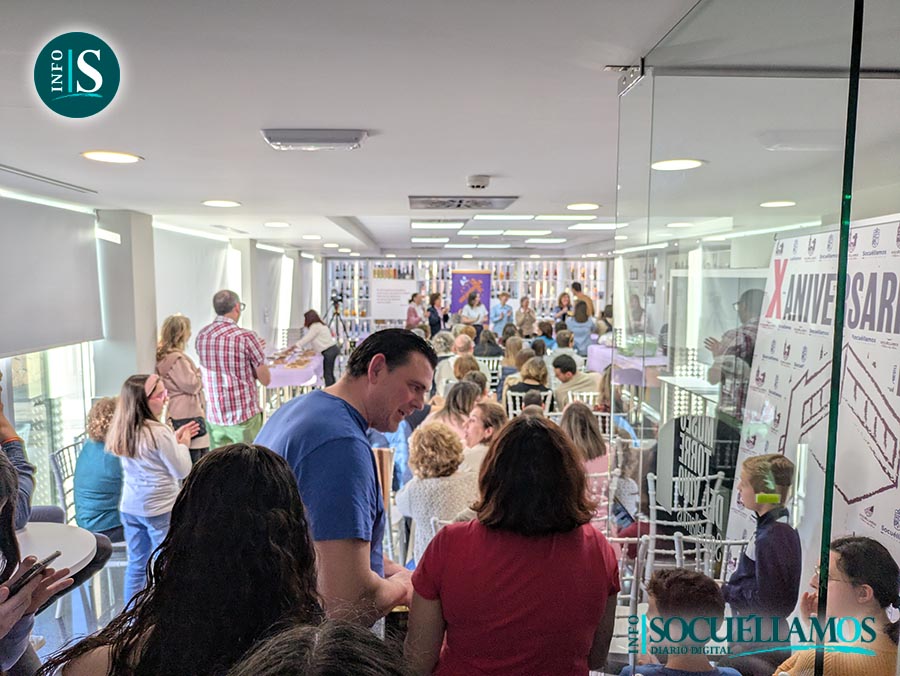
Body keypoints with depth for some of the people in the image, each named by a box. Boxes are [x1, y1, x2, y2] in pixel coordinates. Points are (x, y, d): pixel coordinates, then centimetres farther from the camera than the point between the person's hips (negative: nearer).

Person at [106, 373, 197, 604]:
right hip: (160, 509, -7)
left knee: (136, 563, 19)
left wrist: (175, 439, 13)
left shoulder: (123, 431, 2)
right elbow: (182, 471, -15)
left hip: (130, 507, 7)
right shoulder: (159, 432, -23)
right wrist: (183, 444, -1)